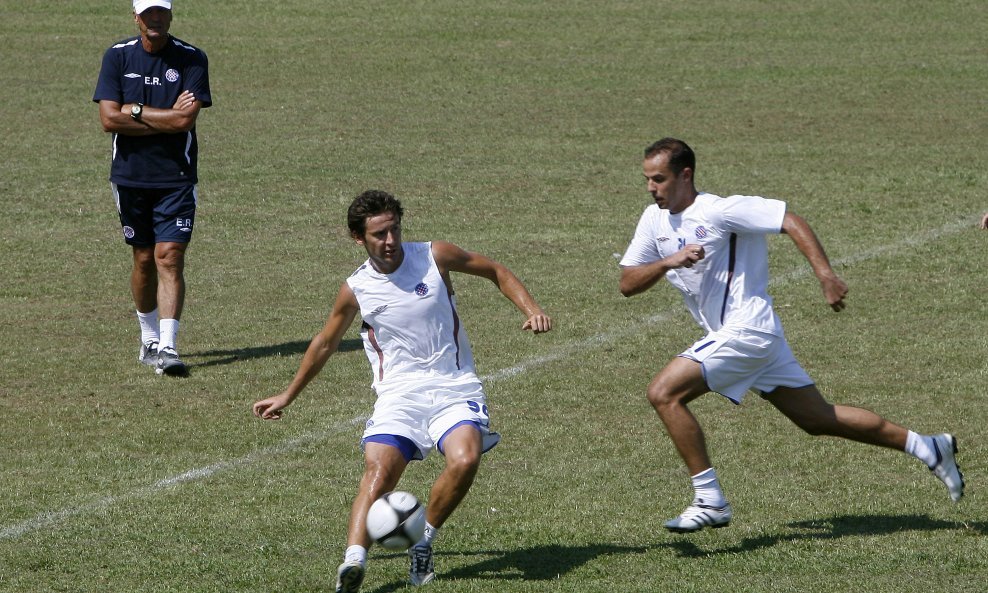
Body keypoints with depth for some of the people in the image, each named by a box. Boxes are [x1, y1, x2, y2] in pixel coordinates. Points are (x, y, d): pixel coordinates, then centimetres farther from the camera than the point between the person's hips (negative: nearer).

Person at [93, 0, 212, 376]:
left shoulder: (192, 59, -3)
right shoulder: (118, 56, 2)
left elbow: (186, 120, -14)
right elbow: (109, 119, -7)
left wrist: (134, 111, -8)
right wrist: (167, 116, -9)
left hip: (176, 178, -2)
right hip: (130, 176, 2)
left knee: (169, 257, -10)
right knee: (144, 259, 10)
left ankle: (167, 347, -16)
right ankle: (149, 338, 26)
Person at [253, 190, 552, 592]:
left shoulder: (435, 257, -1)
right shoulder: (356, 290, 2)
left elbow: (496, 272, 13)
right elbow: (325, 343, 19)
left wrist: (530, 309, -2)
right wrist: (287, 397, 25)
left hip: (454, 388, 0)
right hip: (398, 392, 0)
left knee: (464, 460, -28)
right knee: (379, 469, -26)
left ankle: (423, 542, -6)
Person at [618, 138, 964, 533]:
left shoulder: (718, 211, -14)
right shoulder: (654, 219, 9)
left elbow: (791, 222, -16)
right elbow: (627, 284, 5)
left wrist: (825, 275, -26)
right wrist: (668, 262, -14)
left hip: (747, 330, -9)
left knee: (664, 392, -18)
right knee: (817, 418, 14)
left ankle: (710, 501, -14)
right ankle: (927, 448, 22)